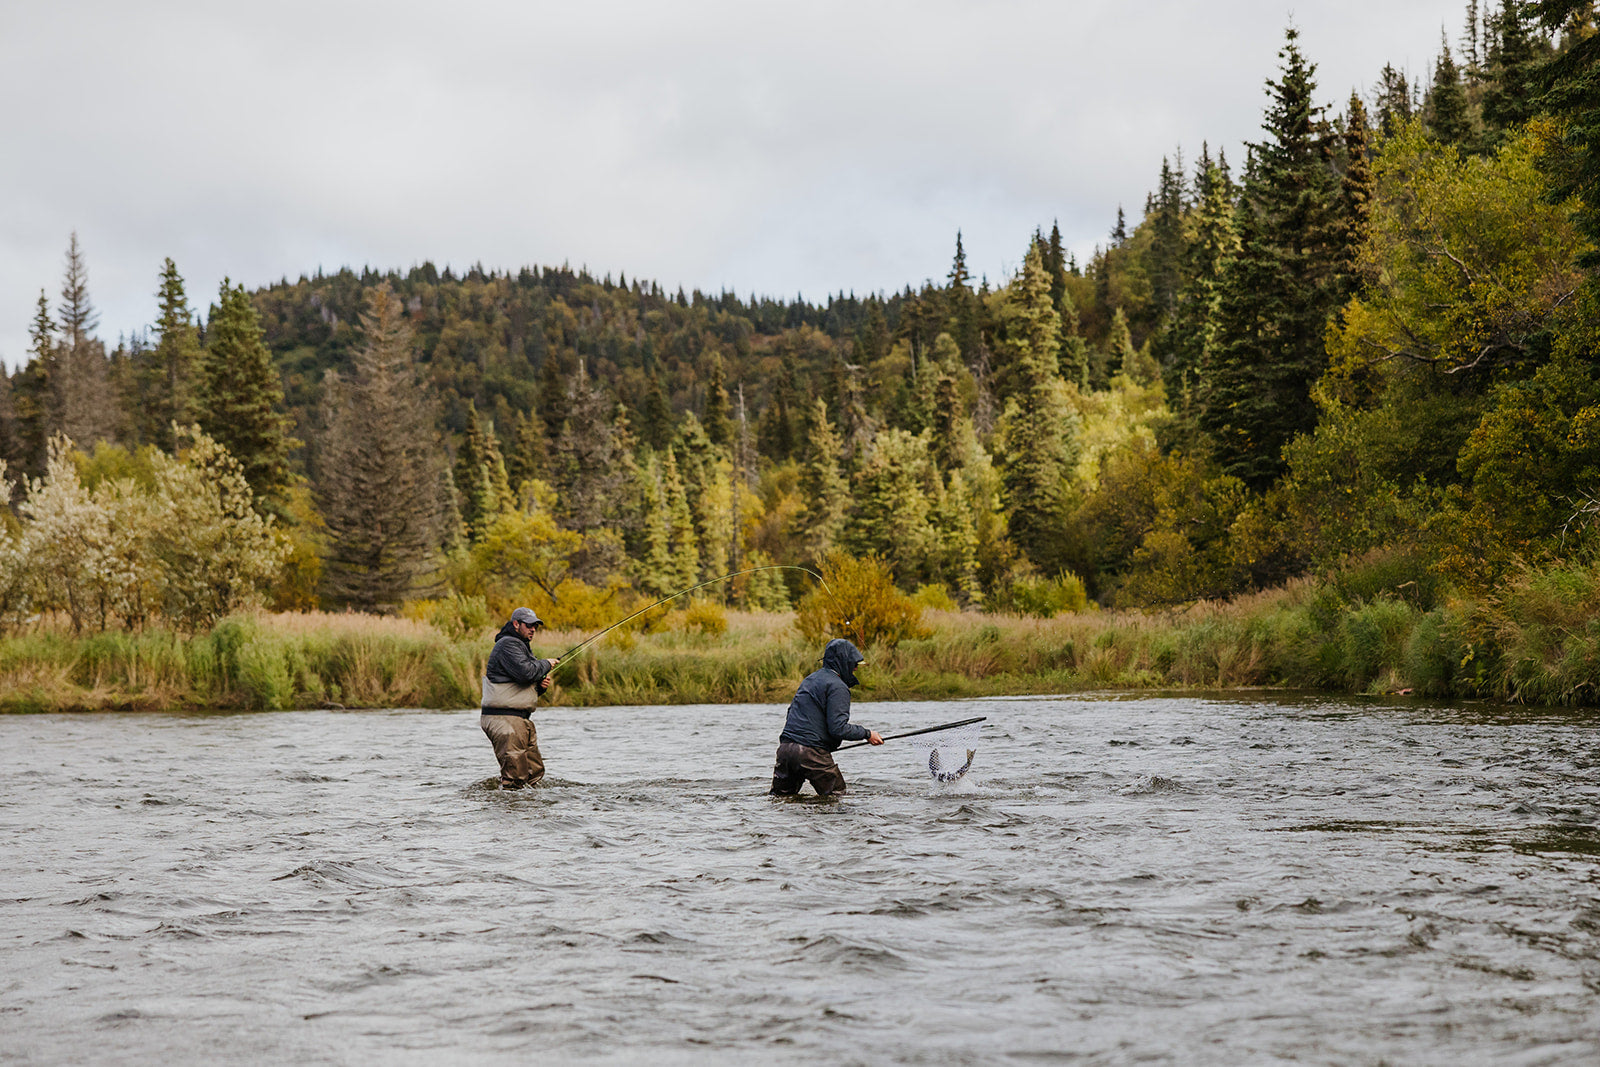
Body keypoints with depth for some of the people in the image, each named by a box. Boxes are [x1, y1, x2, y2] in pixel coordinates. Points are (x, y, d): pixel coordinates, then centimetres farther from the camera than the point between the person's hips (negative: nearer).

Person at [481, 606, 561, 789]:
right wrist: (546, 665, -7)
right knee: (516, 776, -13)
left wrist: (541, 686, 6)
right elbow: (525, 672, -24)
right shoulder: (508, 644, -10)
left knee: (535, 771, 12)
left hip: (521, 719, 11)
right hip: (502, 718, -11)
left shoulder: (522, 647, 24)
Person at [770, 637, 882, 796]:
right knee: (837, 796, 2)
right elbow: (838, 728, -17)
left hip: (785, 747, 8)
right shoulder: (837, 687, -9)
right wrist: (867, 734, -6)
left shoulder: (810, 679, 20)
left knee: (781, 797, 15)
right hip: (811, 753, -8)